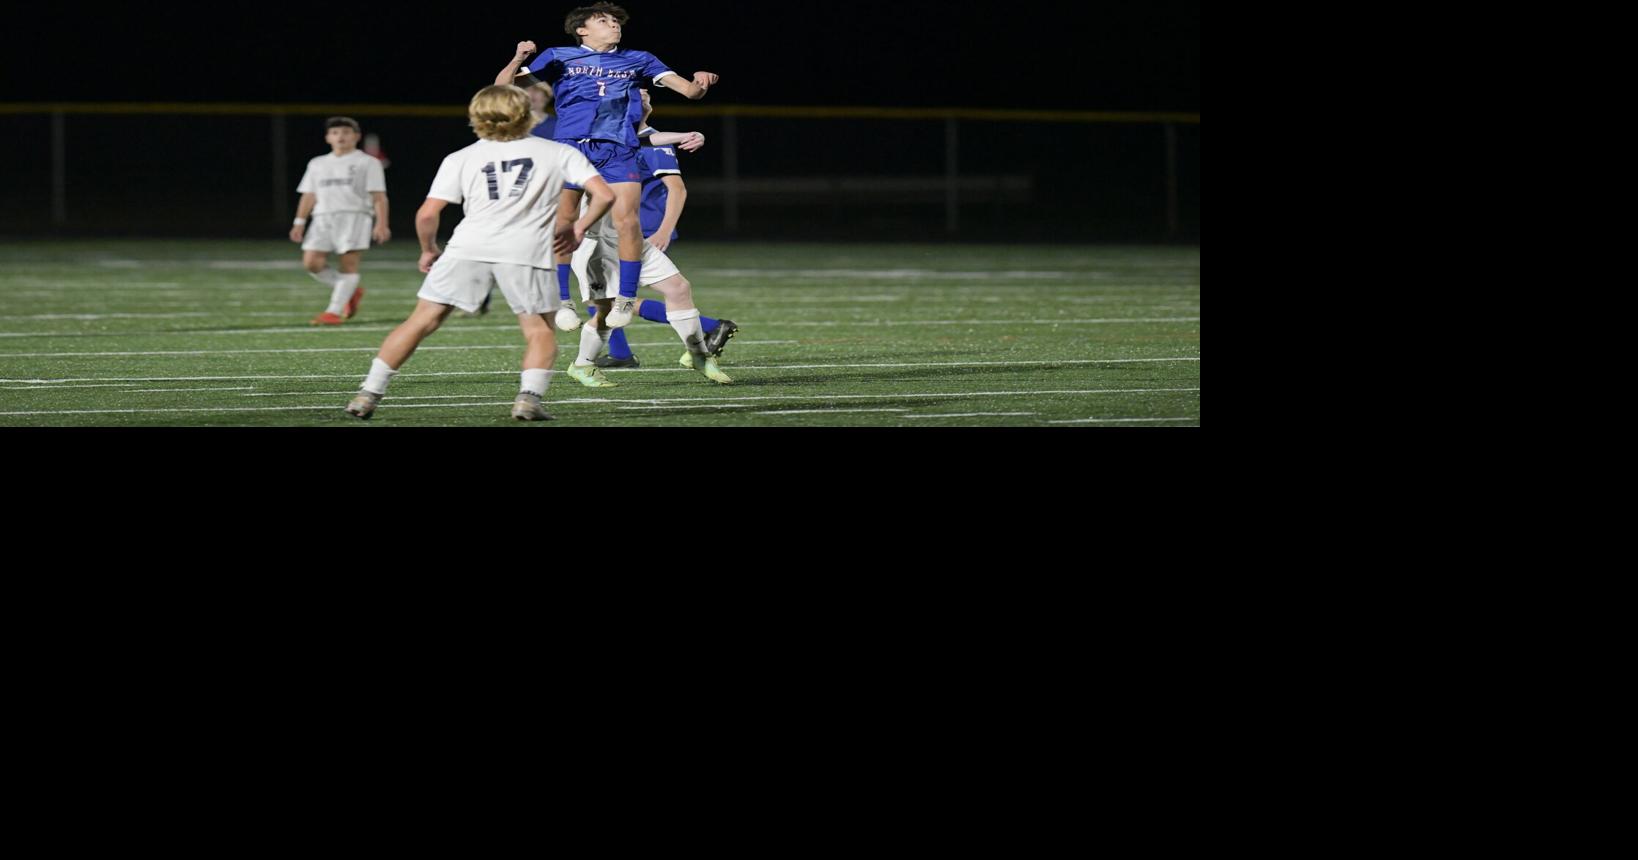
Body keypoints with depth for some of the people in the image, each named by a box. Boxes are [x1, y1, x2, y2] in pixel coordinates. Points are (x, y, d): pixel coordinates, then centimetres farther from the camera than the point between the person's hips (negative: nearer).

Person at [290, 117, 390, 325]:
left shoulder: (367, 163, 7)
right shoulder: (317, 164, 22)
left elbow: (379, 197, 0)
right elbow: (309, 196, 23)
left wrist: (382, 224, -10)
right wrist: (300, 222, 13)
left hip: (354, 216, -4)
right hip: (323, 218, 4)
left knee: (348, 264, -12)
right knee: (311, 262, -10)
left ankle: (334, 311, -12)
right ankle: (350, 292, 9)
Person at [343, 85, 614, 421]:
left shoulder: (461, 159, 19)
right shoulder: (558, 152, 18)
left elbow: (427, 214, 10)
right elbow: (604, 194, 9)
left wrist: (429, 250, 28)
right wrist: (579, 228, 24)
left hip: (469, 246, 1)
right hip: (527, 249, -1)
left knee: (421, 322, 9)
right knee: (540, 331, 15)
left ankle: (369, 394, 7)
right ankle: (530, 397, -7)